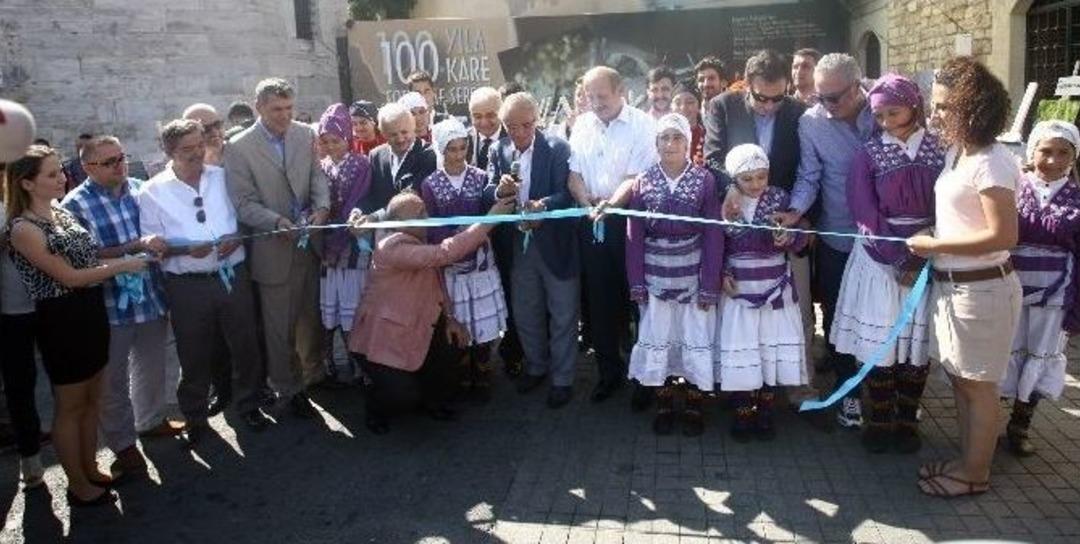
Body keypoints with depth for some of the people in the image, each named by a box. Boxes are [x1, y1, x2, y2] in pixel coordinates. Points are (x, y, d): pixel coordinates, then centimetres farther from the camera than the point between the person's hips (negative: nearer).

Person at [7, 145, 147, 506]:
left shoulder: (64, 214, 8)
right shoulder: (24, 229, -16)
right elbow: (69, 276, -17)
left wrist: (135, 247, 4)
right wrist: (122, 265, -14)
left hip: (91, 313, 8)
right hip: (61, 321, -8)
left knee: (91, 399, 18)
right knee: (69, 406, 7)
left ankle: (90, 471, 33)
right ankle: (78, 487, 21)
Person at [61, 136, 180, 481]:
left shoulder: (140, 189, 3)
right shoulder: (75, 205, -12)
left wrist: (161, 244, -1)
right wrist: (136, 246, -25)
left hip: (152, 295, 5)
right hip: (111, 306, -5)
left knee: (152, 366, 21)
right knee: (114, 379, 9)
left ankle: (151, 420, 43)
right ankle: (123, 444, 25)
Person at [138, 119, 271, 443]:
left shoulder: (223, 177, 5)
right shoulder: (153, 192, -3)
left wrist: (236, 239, -11)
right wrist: (186, 249, -20)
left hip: (234, 276, 2)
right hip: (188, 285, -2)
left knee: (245, 346, 13)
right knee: (194, 355, 11)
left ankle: (248, 405, 35)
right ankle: (195, 418, 31)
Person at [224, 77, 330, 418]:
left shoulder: (305, 135, 4)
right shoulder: (239, 147, -8)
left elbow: (317, 176, 7)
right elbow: (244, 203, -10)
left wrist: (322, 206, -12)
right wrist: (277, 221, -24)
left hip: (309, 241, 4)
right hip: (274, 248, -4)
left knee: (312, 316, 16)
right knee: (280, 326, 7)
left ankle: (314, 373, 37)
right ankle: (288, 389, 23)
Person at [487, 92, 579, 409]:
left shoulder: (557, 148, -11)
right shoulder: (499, 151, 2)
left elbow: (565, 193, -17)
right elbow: (487, 194, -1)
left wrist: (542, 205, -36)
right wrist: (499, 190, -23)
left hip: (554, 243, -4)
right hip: (518, 245, 5)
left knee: (562, 315, 7)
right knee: (525, 313, 18)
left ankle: (562, 379, 22)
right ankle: (536, 367, 39)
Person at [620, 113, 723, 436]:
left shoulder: (705, 180, -6)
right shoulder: (643, 182, 1)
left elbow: (713, 236, -6)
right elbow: (634, 235, 1)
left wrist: (710, 285, -9)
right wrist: (636, 282, -3)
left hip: (693, 275, -1)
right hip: (655, 276, 2)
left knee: (696, 340, 4)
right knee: (657, 339, 7)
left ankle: (694, 405, 22)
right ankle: (663, 405, 24)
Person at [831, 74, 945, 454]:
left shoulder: (940, 150, 1)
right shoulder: (869, 154, -2)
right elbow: (866, 214, -7)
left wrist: (925, 258, -11)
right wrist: (900, 262, -12)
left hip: (929, 259, 1)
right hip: (881, 257, -1)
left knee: (918, 340, 6)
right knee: (879, 339, 2)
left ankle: (907, 420, 21)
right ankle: (880, 420, 16)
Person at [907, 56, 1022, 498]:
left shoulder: (991, 162, -19)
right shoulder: (956, 153, 7)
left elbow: (1003, 235, -24)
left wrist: (934, 245, -17)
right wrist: (931, 247, 0)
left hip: (982, 289, -9)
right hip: (950, 284, 9)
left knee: (978, 385, 6)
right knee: (960, 379, 19)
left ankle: (975, 474, 22)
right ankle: (967, 460, 34)